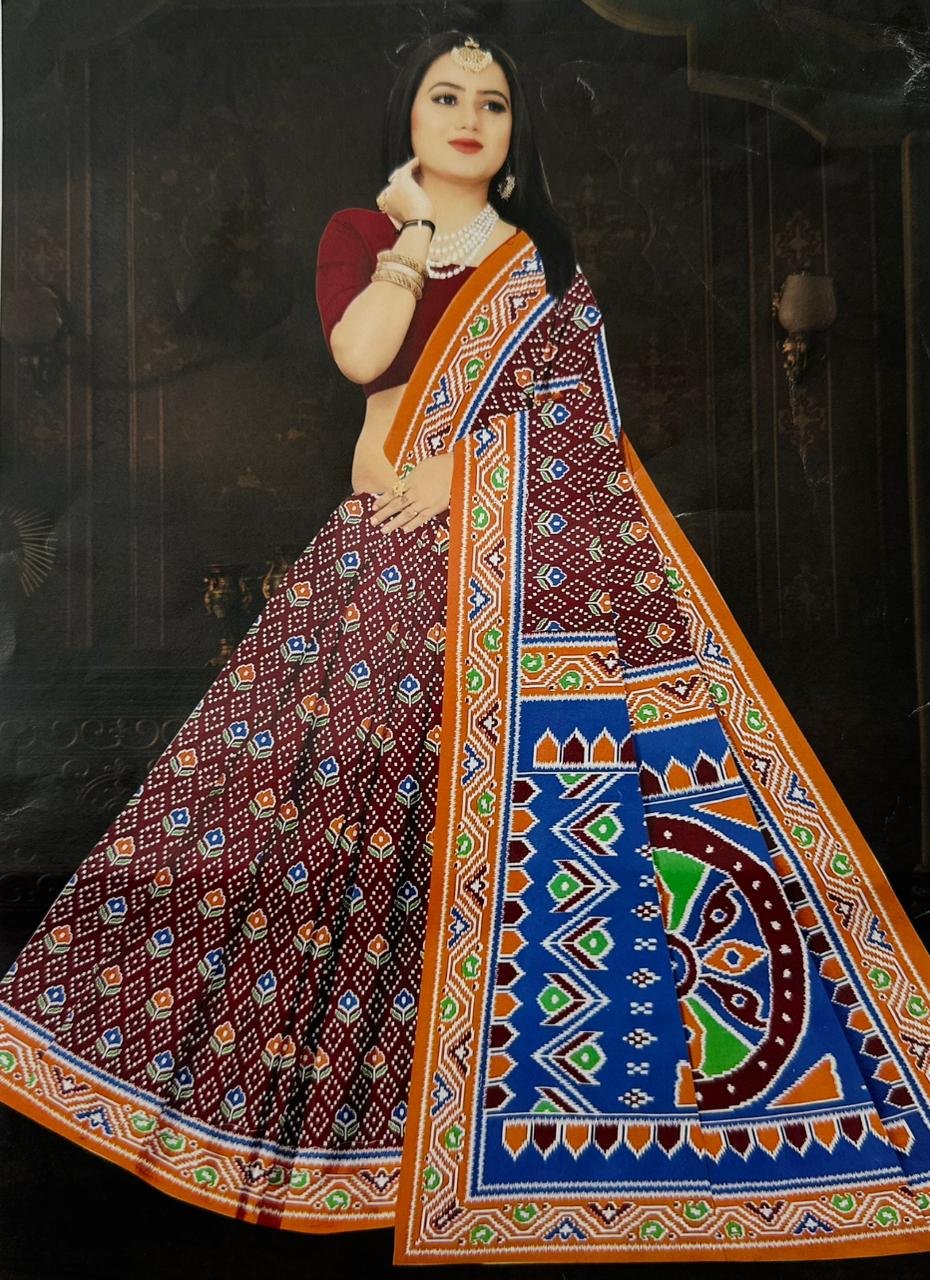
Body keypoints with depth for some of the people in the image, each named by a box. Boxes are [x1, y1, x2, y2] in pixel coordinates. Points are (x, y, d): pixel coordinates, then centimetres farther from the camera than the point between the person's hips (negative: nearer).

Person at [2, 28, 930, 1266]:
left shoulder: (547, 253, 19)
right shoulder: (360, 230, 15)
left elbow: (585, 401, 3)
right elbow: (361, 355, -7)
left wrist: (459, 469, -8)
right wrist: (415, 227, 2)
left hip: (542, 552, 1)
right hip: (399, 558, 0)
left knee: (538, 785, -5)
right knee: (362, 779, -5)